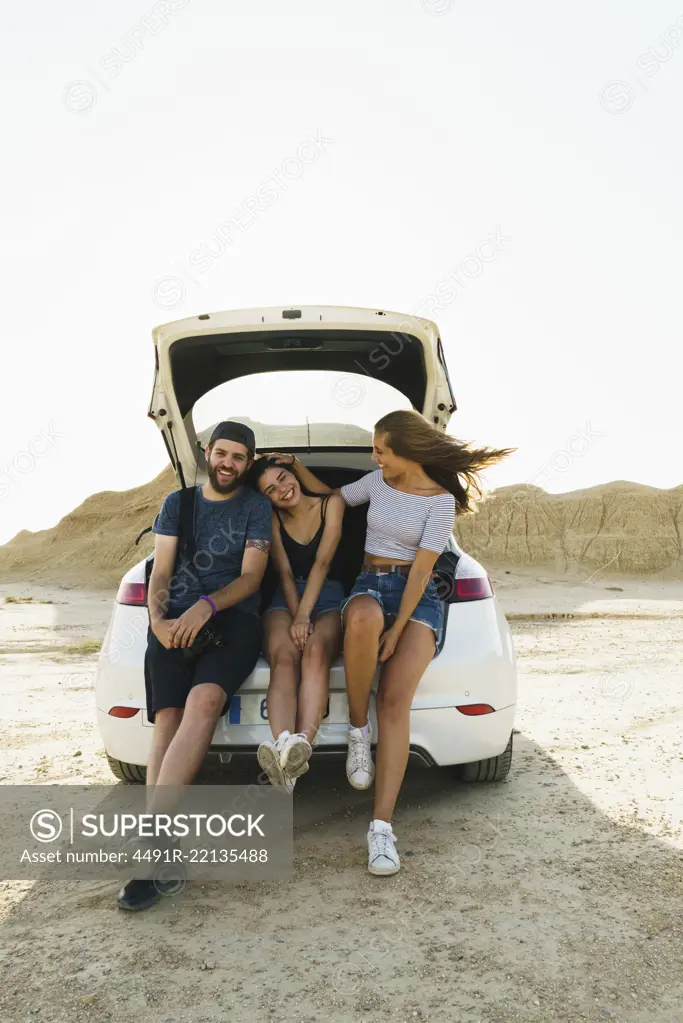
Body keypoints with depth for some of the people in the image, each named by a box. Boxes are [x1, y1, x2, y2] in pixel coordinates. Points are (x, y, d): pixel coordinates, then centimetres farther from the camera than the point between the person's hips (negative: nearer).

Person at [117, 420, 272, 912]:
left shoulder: (256, 507, 13)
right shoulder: (177, 503, 20)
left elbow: (251, 577, 2)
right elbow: (160, 574, 13)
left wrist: (206, 606, -16)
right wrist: (158, 619, -9)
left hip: (233, 619, -2)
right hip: (176, 623, 2)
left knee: (204, 700, -32)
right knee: (168, 719, -22)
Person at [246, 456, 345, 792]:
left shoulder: (331, 503, 2)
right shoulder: (272, 519, 8)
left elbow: (323, 562, -8)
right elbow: (284, 573, -1)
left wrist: (304, 617, -19)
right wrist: (295, 617, -19)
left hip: (328, 598, -1)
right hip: (285, 600, 1)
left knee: (315, 652, -36)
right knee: (284, 658, -33)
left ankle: (302, 744, -57)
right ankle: (283, 749, -56)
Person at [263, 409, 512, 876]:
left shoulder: (441, 500, -4)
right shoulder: (378, 482, 11)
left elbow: (422, 568, -9)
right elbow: (331, 497, 28)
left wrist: (398, 630, -16)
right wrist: (295, 464, 19)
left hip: (418, 595, -3)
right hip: (369, 584, 3)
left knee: (395, 698, -24)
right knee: (363, 621, -39)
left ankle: (382, 828, -25)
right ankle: (358, 730, -18)